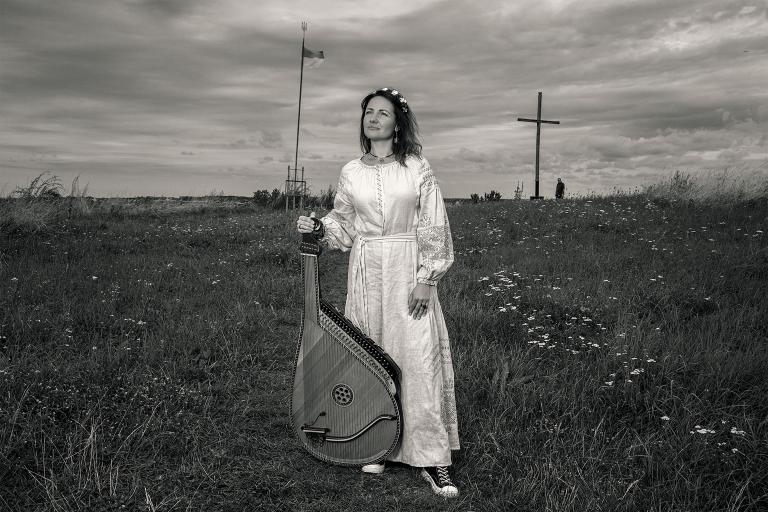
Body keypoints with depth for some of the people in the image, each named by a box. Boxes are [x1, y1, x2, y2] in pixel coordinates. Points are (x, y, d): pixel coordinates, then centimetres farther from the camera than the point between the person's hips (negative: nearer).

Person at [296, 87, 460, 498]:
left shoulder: (417, 168, -1)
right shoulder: (351, 172, 8)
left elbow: (433, 228, -3)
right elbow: (344, 227, 14)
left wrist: (426, 278, -10)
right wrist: (319, 229, -6)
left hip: (408, 269, -3)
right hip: (366, 271, 3)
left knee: (419, 359, -6)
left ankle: (431, 459, 2)